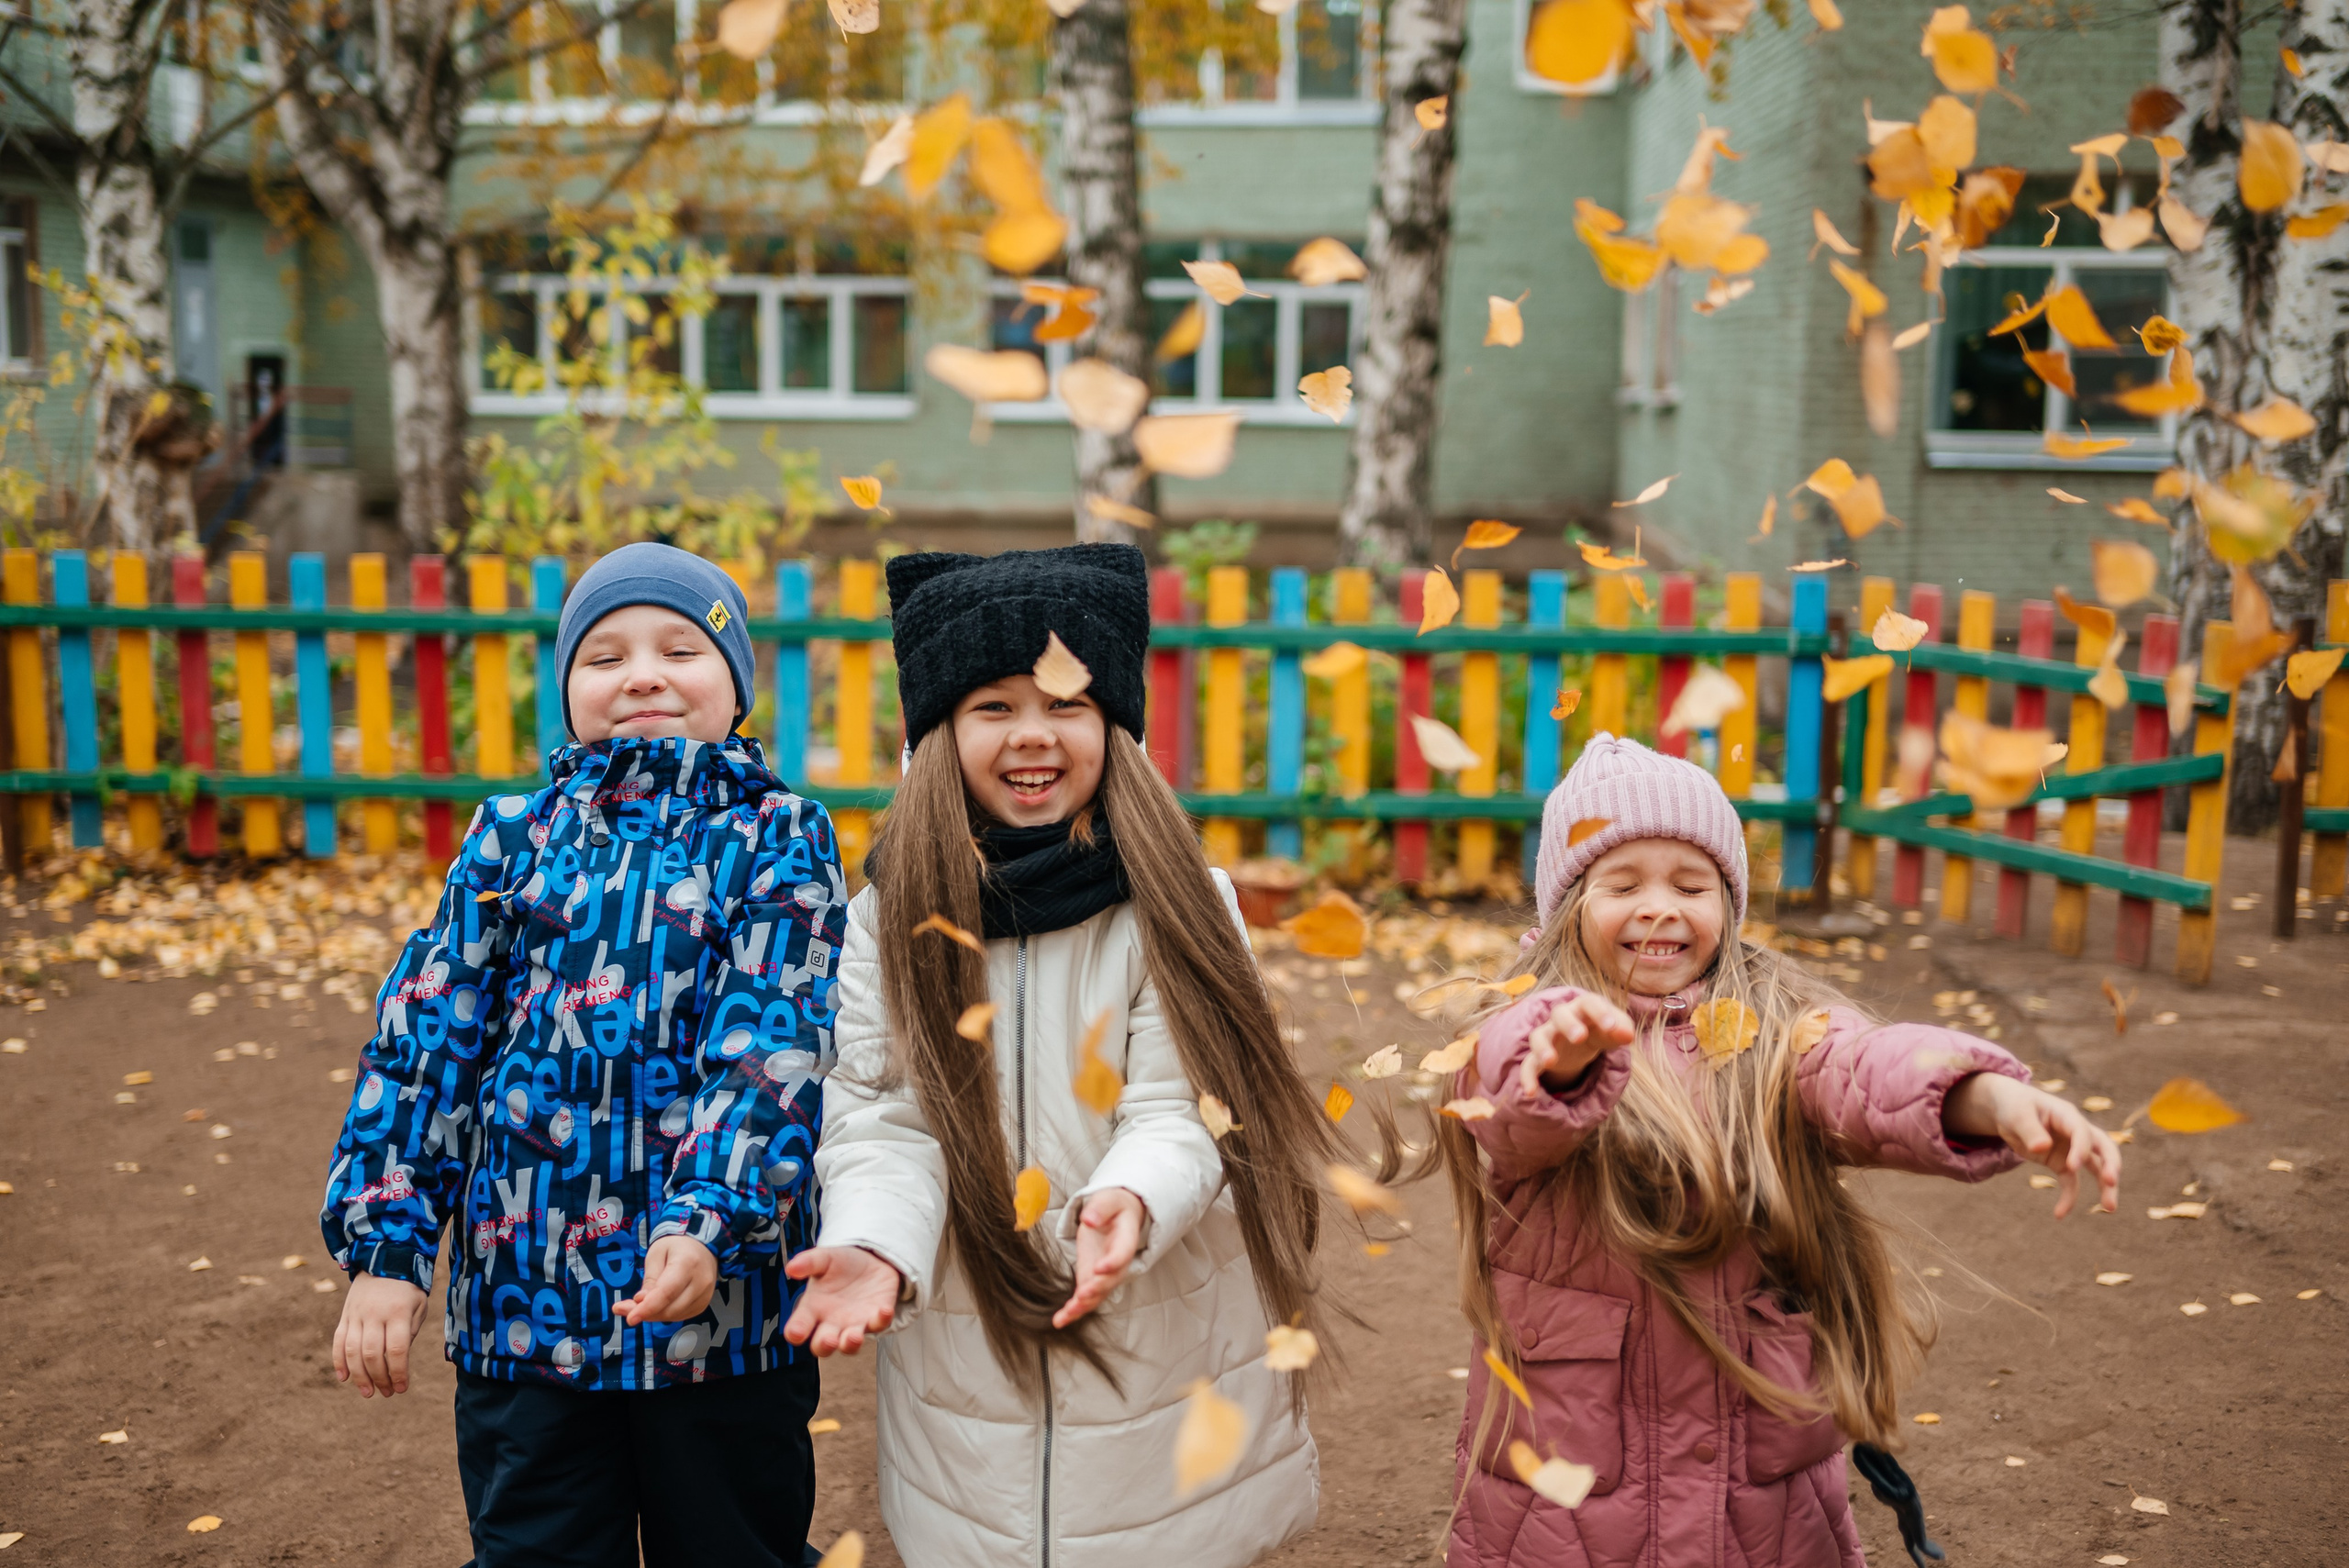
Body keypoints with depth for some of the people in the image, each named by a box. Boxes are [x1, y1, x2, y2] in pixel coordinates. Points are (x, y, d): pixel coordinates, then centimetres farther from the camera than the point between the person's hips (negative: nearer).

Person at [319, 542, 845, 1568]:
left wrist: (708, 1221, -25)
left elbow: (775, 1042, -12)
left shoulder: (780, 839, -3)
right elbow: (427, 1032, 3)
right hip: (524, 1294, 2)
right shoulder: (513, 835, 5)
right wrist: (386, 1243, -2)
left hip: (719, 1291, -2)